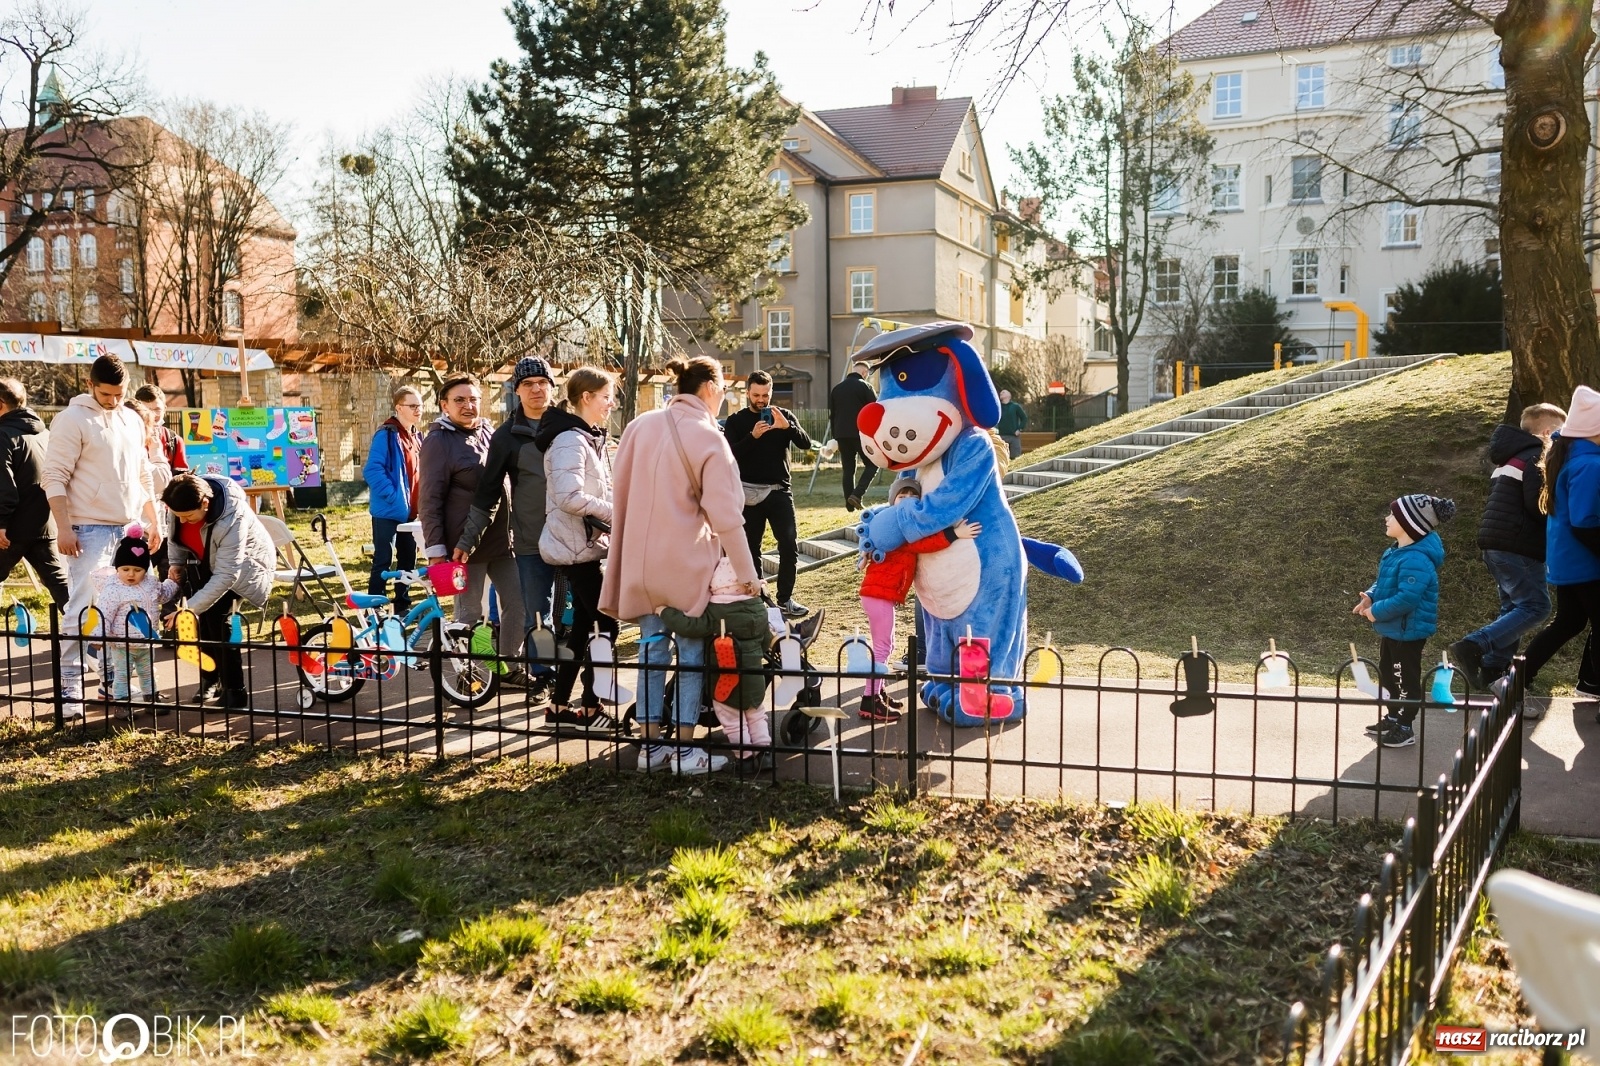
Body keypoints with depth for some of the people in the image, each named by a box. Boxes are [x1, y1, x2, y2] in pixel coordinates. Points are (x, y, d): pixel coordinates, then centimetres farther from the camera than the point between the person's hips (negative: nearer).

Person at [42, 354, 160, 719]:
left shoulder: (133, 421, 13)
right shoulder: (73, 419, -7)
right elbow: (54, 478, -11)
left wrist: (153, 521, 17)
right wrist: (63, 528, -17)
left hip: (130, 528, 7)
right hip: (90, 530, -6)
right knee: (81, 609, -8)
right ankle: (70, 689, -3)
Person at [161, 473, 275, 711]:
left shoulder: (233, 519, -40)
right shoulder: (183, 504, -22)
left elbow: (224, 577, -38)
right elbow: (176, 533, 4)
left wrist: (190, 609, -40)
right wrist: (176, 563, -8)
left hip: (242, 564, -6)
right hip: (205, 561, 6)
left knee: (217, 617, -20)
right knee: (203, 618, -7)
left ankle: (235, 692, -11)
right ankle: (209, 681, 11)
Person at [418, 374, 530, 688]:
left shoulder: (489, 433, 11)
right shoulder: (438, 441, -8)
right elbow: (429, 501, -11)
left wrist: (514, 528, 22)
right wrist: (436, 549, -15)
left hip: (502, 539, 7)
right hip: (466, 544, -7)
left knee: (518, 602, 10)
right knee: (470, 613, 2)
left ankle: (508, 666, 24)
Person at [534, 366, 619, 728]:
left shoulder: (588, 437, 15)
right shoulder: (570, 440, -18)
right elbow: (570, 497, -28)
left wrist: (614, 515, 3)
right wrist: (615, 512, -19)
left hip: (583, 542, 10)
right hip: (576, 545, -10)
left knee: (583, 623, 13)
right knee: (605, 624, -6)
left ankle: (560, 705, 20)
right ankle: (591, 709, 3)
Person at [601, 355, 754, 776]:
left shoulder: (641, 426, 4)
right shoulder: (708, 437, -11)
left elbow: (620, 491, 10)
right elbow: (726, 515, -14)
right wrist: (747, 573, -8)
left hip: (640, 560, 5)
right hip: (686, 563, -5)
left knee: (652, 649, 13)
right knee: (692, 654, 6)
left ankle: (650, 745, 17)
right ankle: (684, 752, 9)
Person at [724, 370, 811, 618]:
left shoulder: (784, 416, 7)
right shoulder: (736, 420, 4)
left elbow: (806, 443, -6)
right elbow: (729, 454, -10)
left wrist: (787, 426, -23)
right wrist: (753, 436, -23)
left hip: (779, 490, 1)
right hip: (749, 492, -1)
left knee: (790, 545, -7)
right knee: (750, 548, 5)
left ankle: (785, 599, 0)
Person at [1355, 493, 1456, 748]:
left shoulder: (1416, 560, -29)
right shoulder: (1397, 552, 4)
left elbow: (1406, 598, -34)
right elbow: (1385, 582, 16)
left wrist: (1376, 612, -24)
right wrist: (1370, 597, -2)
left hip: (1408, 631, -10)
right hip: (1392, 629, 10)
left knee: (1406, 679, 5)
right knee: (1387, 674, 22)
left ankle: (1405, 729, 18)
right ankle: (1393, 717, 39)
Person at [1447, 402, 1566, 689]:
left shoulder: (1510, 457, 20)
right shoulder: (1536, 458, -10)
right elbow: (1538, 505, -19)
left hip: (1495, 544, 10)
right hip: (1518, 547, -10)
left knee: (1514, 607, 15)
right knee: (1535, 606, -9)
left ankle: (1492, 669, 11)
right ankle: (1473, 646, -22)